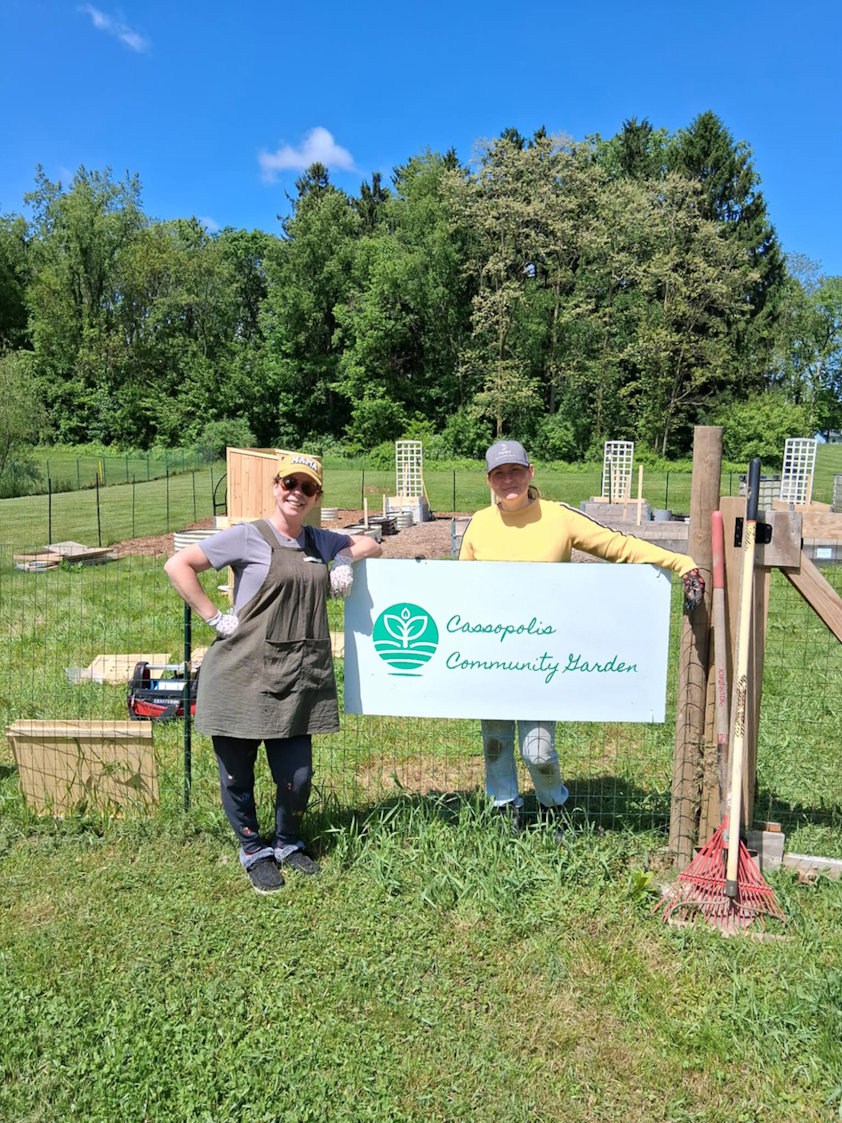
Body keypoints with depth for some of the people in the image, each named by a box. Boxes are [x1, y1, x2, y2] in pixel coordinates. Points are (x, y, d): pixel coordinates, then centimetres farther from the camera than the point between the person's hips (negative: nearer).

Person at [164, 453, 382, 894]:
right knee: (237, 772, 8)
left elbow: (371, 544, 27)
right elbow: (177, 565, -6)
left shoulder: (319, 541, 14)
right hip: (242, 677, -4)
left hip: (297, 679, 4)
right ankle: (254, 851, 33)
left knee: (297, 776, 4)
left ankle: (287, 844, 33)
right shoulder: (247, 537, -3)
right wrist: (214, 618, -10)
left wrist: (347, 560, 6)